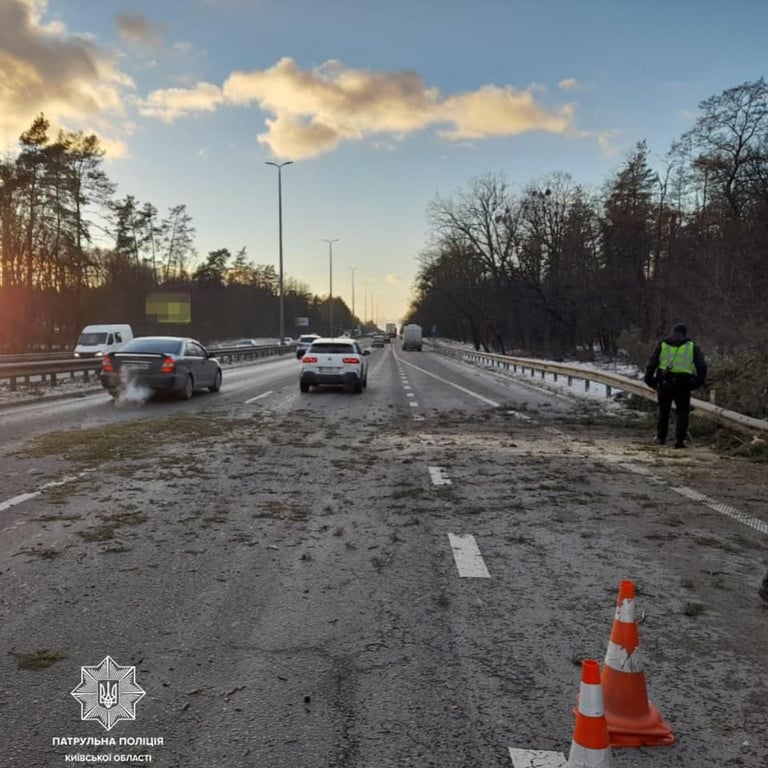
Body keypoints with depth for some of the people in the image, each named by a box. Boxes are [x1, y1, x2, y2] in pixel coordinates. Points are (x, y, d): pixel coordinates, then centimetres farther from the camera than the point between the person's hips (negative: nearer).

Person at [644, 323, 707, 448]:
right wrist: (700, 381, 11)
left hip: (664, 382, 1)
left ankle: (661, 437, 24)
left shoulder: (662, 344, 12)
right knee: (682, 412, 7)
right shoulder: (692, 346, 11)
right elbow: (702, 366, 3)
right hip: (683, 384, -1)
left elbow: (651, 363, 3)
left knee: (663, 411, 16)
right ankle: (679, 440, -3)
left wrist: (649, 379, 5)